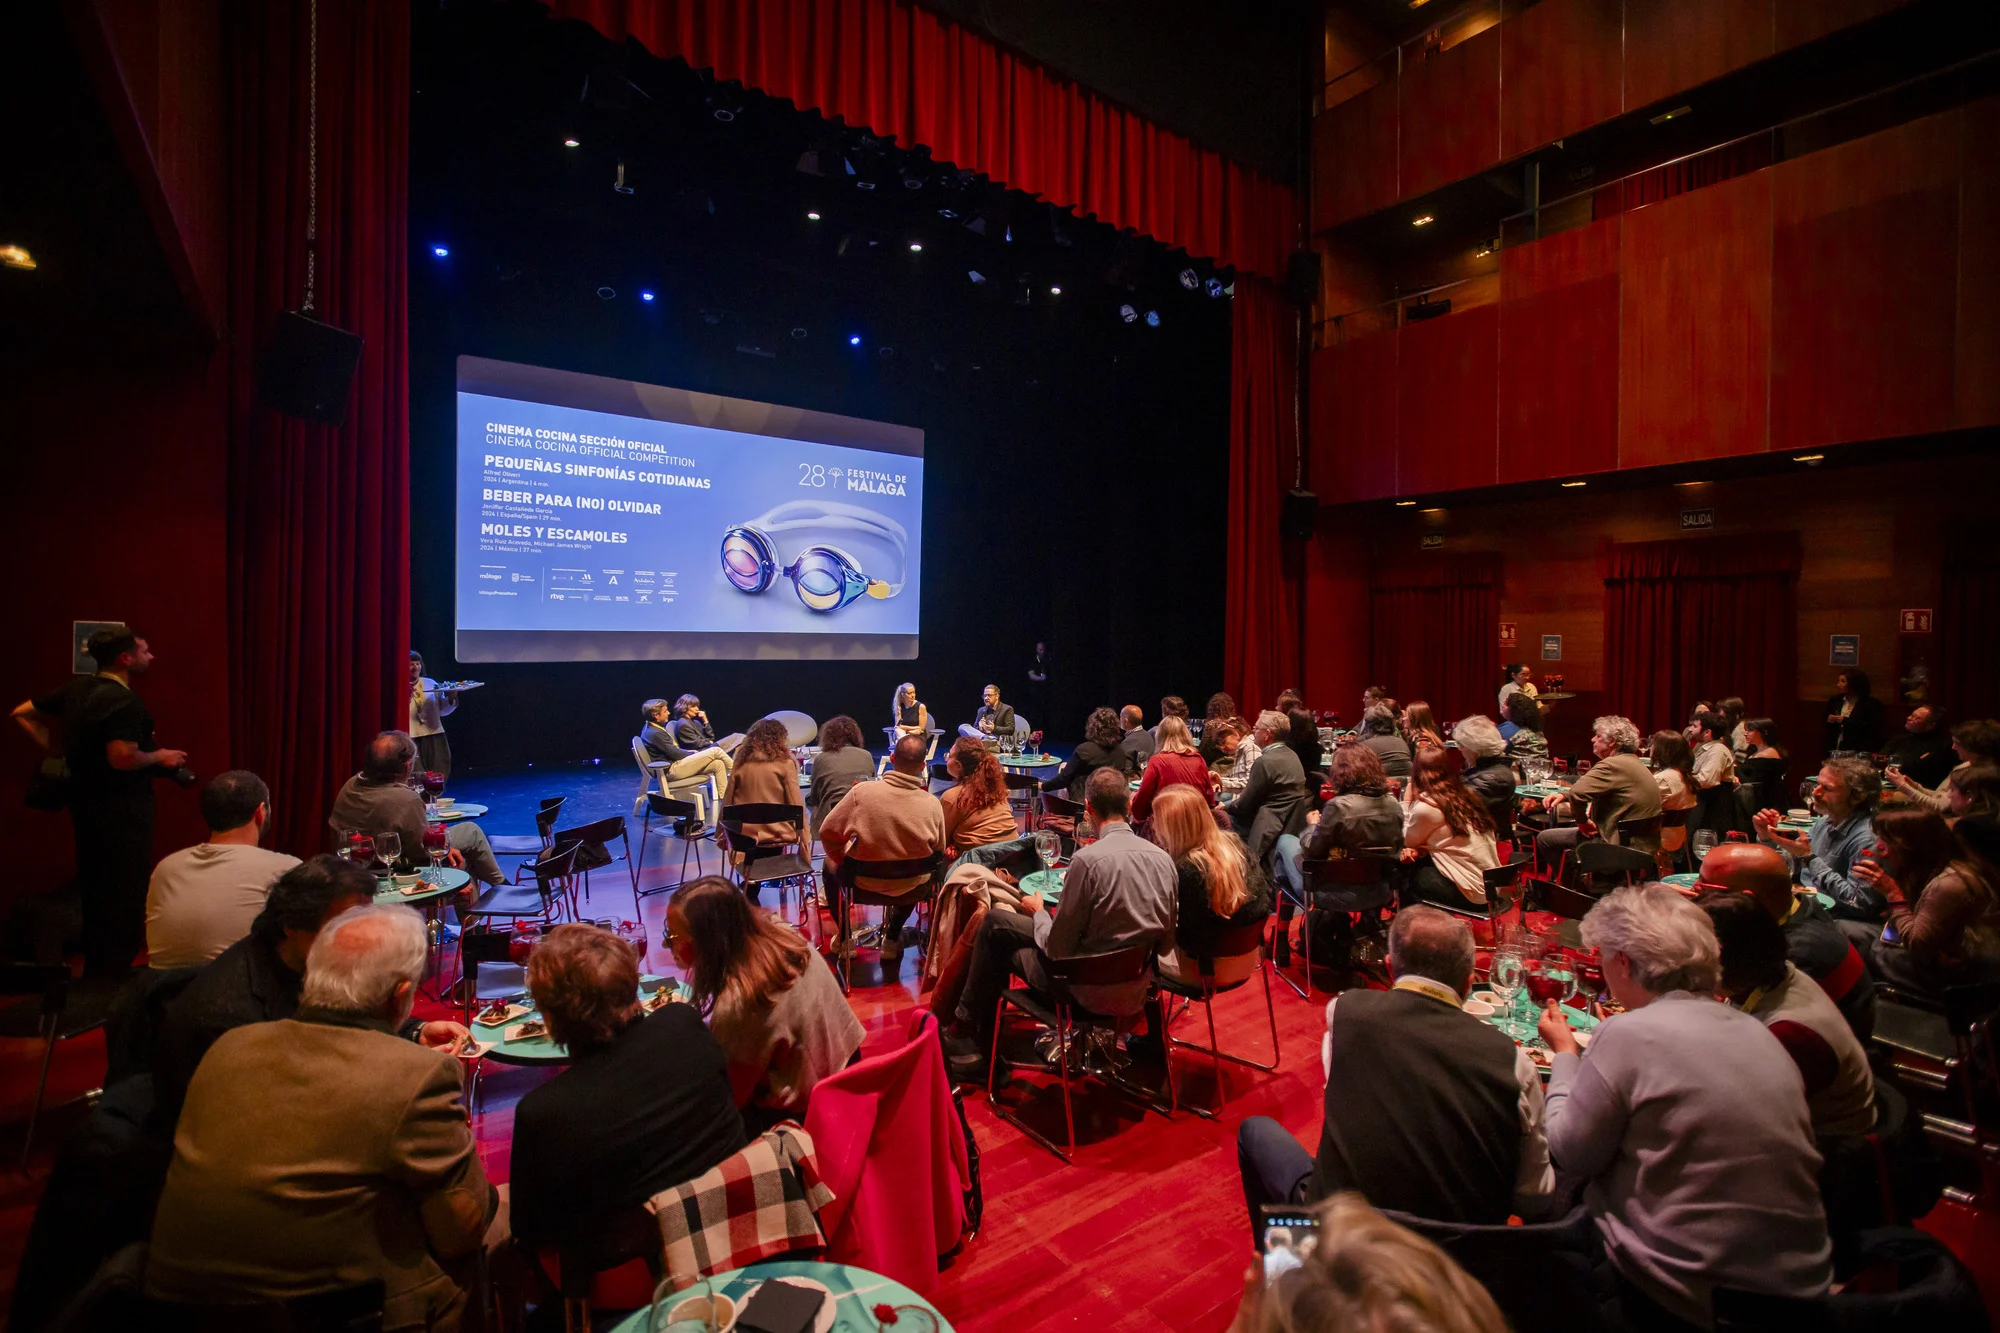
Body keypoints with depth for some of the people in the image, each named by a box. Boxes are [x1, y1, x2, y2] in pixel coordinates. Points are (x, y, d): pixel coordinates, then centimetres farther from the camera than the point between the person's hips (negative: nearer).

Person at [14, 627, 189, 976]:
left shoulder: (76, 689, 7)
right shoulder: (123, 701, -21)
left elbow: (22, 714, 16)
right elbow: (123, 758, -29)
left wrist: (56, 751, 14)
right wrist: (160, 757, -12)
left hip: (87, 803, 9)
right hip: (122, 812, -9)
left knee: (94, 886, 19)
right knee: (127, 893, 1)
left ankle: (94, 968, 30)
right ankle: (115, 973, 6)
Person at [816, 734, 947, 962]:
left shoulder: (862, 792, -23)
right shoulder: (932, 804, -20)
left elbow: (828, 833, -11)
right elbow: (939, 849, -3)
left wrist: (841, 859, 8)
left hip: (864, 882, -1)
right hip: (909, 886, 1)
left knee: (830, 864, 32)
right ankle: (892, 938, 42)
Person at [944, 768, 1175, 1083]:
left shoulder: (1088, 859, -23)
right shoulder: (1164, 858, -5)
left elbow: (1057, 948, -16)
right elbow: (1165, 944, 5)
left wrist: (1038, 912, 5)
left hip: (1091, 992, -6)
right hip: (1137, 990, 6)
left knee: (995, 923, 15)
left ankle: (966, 1034, 32)